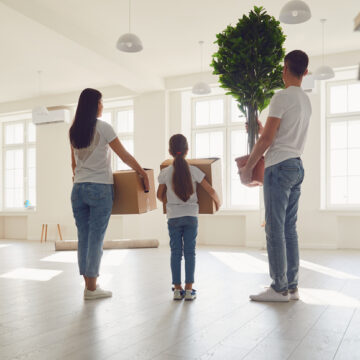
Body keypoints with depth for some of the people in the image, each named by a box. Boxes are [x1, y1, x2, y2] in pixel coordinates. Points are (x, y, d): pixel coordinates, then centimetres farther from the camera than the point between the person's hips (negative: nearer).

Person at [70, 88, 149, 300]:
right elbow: (125, 156, -4)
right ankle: (92, 288, 5)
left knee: (83, 237, 8)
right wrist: (143, 173, 7)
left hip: (78, 189, 6)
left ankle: (89, 285, 15)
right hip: (100, 189, -6)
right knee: (96, 238, -1)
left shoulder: (73, 131, 11)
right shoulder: (102, 128, -7)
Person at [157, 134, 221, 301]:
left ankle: (177, 289, 9)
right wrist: (217, 201, 17)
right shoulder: (194, 171, -6)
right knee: (190, 252, 4)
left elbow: (160, 196, 8)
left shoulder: (165, 173, -4)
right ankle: (189, 289, 6)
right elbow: (211, 191, -3)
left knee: (175, 252, 6)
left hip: (173, 217, 0)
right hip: (191, 216, 0)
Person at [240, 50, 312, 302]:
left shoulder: (282, 97, -9)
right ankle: (292, 286, 13)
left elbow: (267, 139, -12)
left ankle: (279, 288, -2)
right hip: (297, 166, 9)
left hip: (280, 167, -9)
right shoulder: (307, 101, 18)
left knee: (275, 228, -6)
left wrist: (248, 167, -4)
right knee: (289, 228, 9)